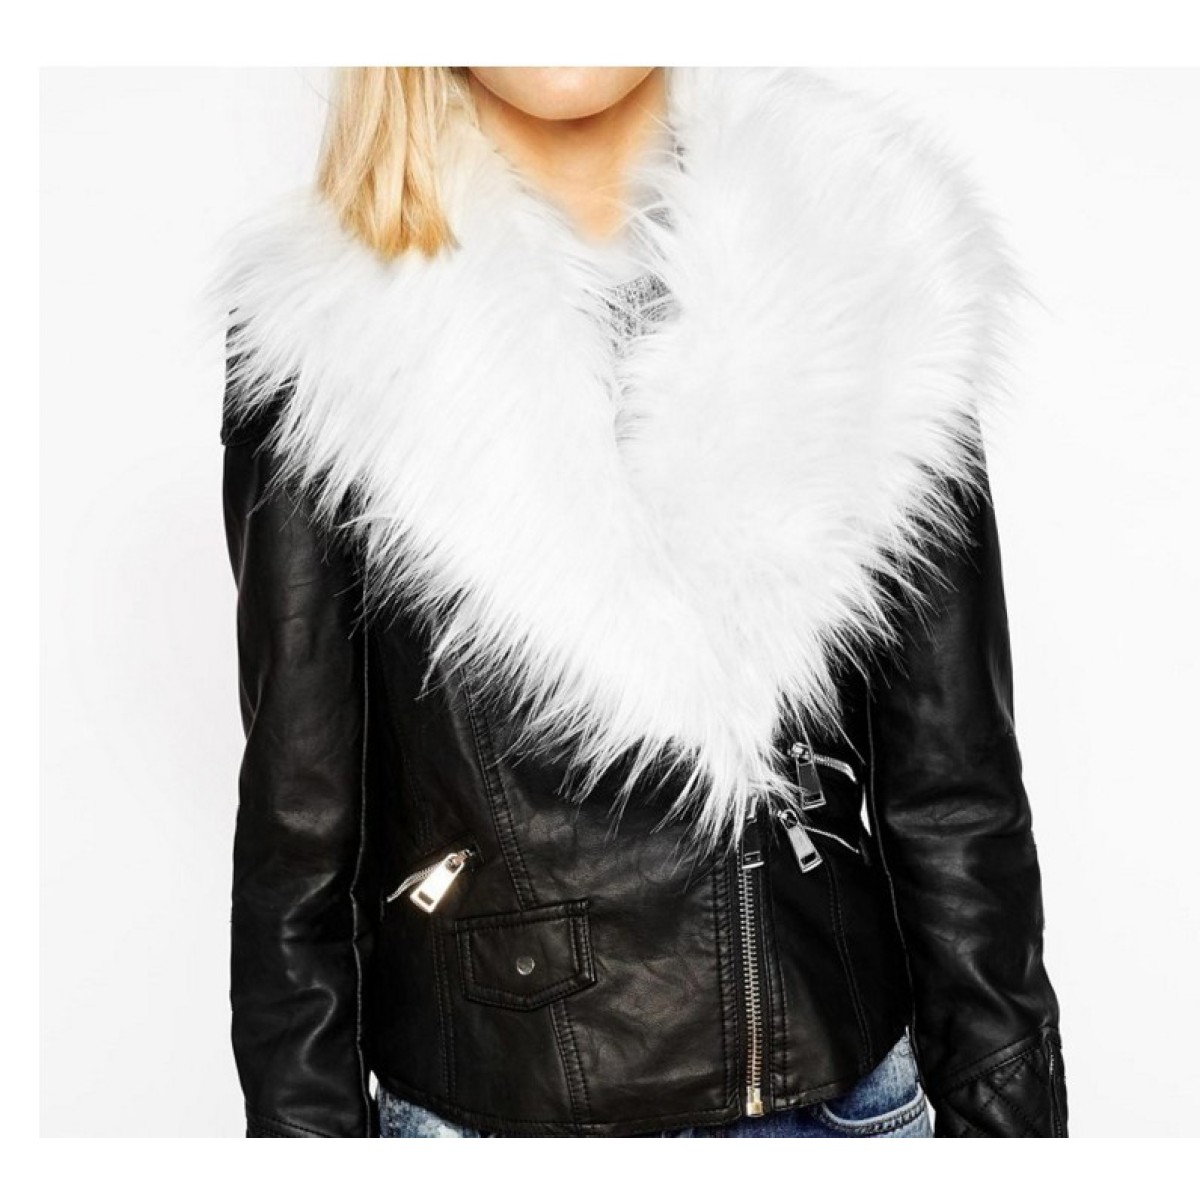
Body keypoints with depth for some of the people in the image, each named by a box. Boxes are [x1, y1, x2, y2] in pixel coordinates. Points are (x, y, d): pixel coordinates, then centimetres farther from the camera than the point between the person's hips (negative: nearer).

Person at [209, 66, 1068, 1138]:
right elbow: (295, 828, -4)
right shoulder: (323, 326, -8)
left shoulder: (871, 260, -4)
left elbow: (954, 780, -2)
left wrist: (1009, 1118, 0)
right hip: (491, 1100, -1)